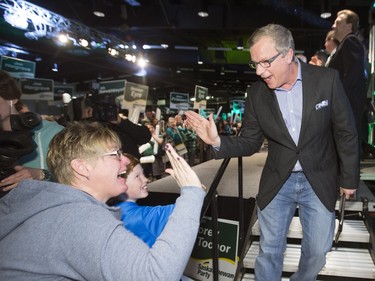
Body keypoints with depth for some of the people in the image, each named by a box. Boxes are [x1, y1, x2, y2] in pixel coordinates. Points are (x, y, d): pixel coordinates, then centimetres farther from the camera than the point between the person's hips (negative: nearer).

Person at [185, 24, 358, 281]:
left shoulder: (327, 79, -13)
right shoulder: (257, 93, -8)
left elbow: (346, 132, -5)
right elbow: (250, 142, -2)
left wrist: (349, 178, 0)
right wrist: (218, 141, -21)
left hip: (319, 182, 0)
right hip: (277, 182, 1)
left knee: (317, 250, 12)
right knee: (269, 250, 11)